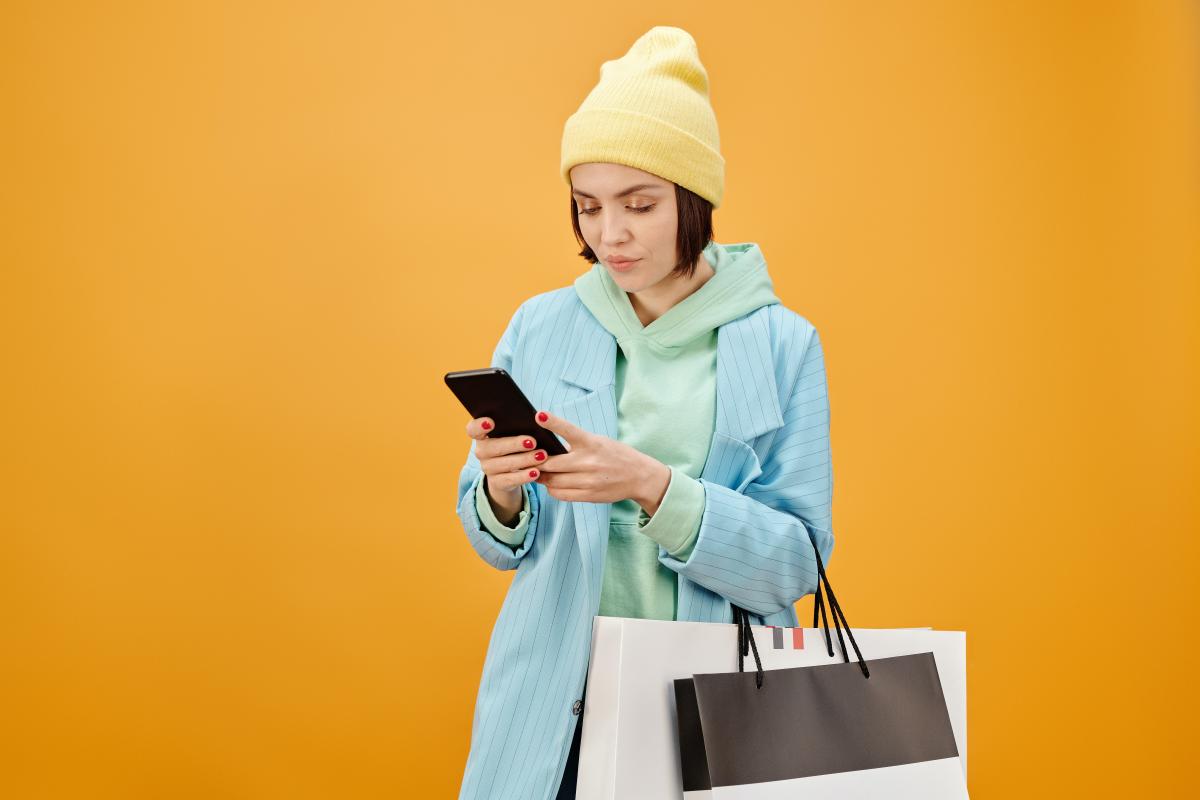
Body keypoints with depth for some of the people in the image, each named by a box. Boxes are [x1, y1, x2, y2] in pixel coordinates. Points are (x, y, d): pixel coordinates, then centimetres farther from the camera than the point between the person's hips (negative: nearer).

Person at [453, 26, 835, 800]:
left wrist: (655, 487, -23)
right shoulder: (540, 328, 1)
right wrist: (501, 490, -15)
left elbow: (795, 565, -8)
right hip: (554, 707, 2)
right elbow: (500, 545, 8)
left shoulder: (783, 344, -5)